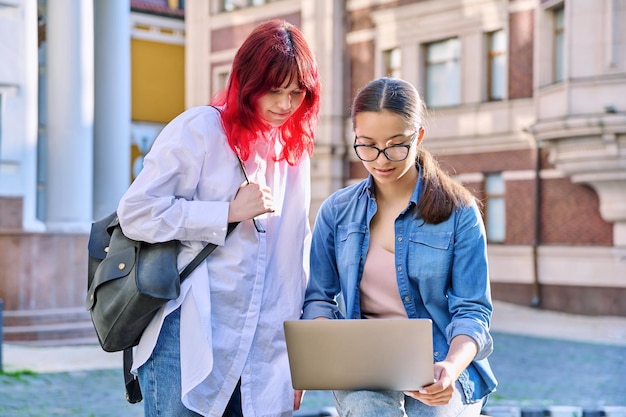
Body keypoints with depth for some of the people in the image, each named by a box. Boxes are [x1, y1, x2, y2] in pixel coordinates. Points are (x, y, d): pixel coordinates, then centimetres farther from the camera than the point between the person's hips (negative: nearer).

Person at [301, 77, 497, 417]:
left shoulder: (459, 213, -1)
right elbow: (320, 298, 9)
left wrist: (450, 368, -24)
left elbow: (472, 311, -3)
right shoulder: (336, 211, 7)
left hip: (442, 366, -1)